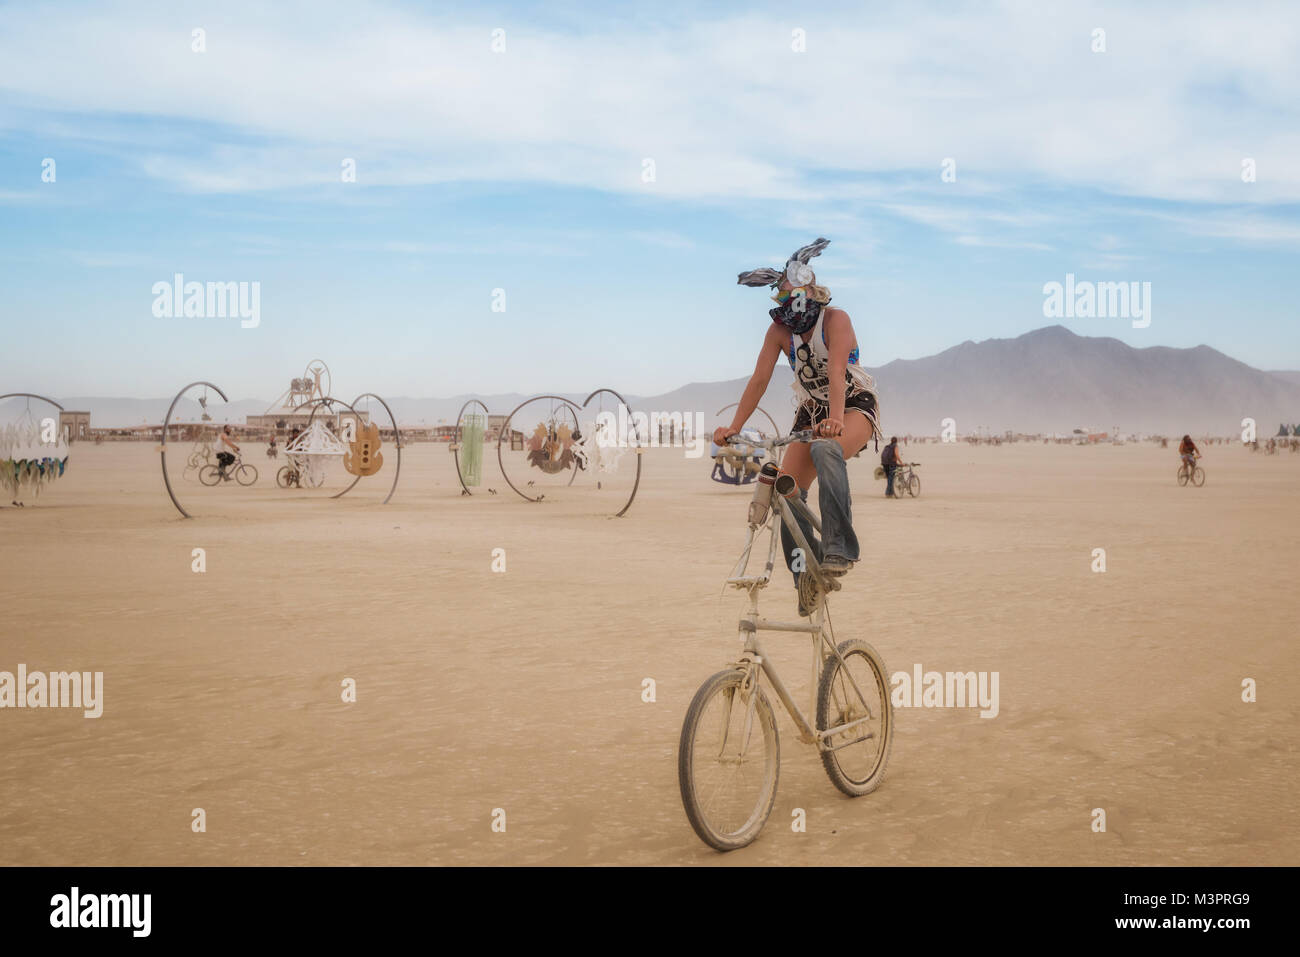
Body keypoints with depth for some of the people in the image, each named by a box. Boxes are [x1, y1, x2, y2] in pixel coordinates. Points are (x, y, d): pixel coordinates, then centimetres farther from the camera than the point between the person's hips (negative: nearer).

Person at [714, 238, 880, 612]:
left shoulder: (835, 319, -19)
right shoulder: (779, 330, -6)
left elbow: (836, 374, -33)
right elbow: (759, 379, -14)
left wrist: (835, 420, -50)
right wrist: (733, 427, -26)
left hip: (855, 406, -5)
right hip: (812, 412, 5)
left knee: (825, 448, -39)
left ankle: (840, 547, -39)